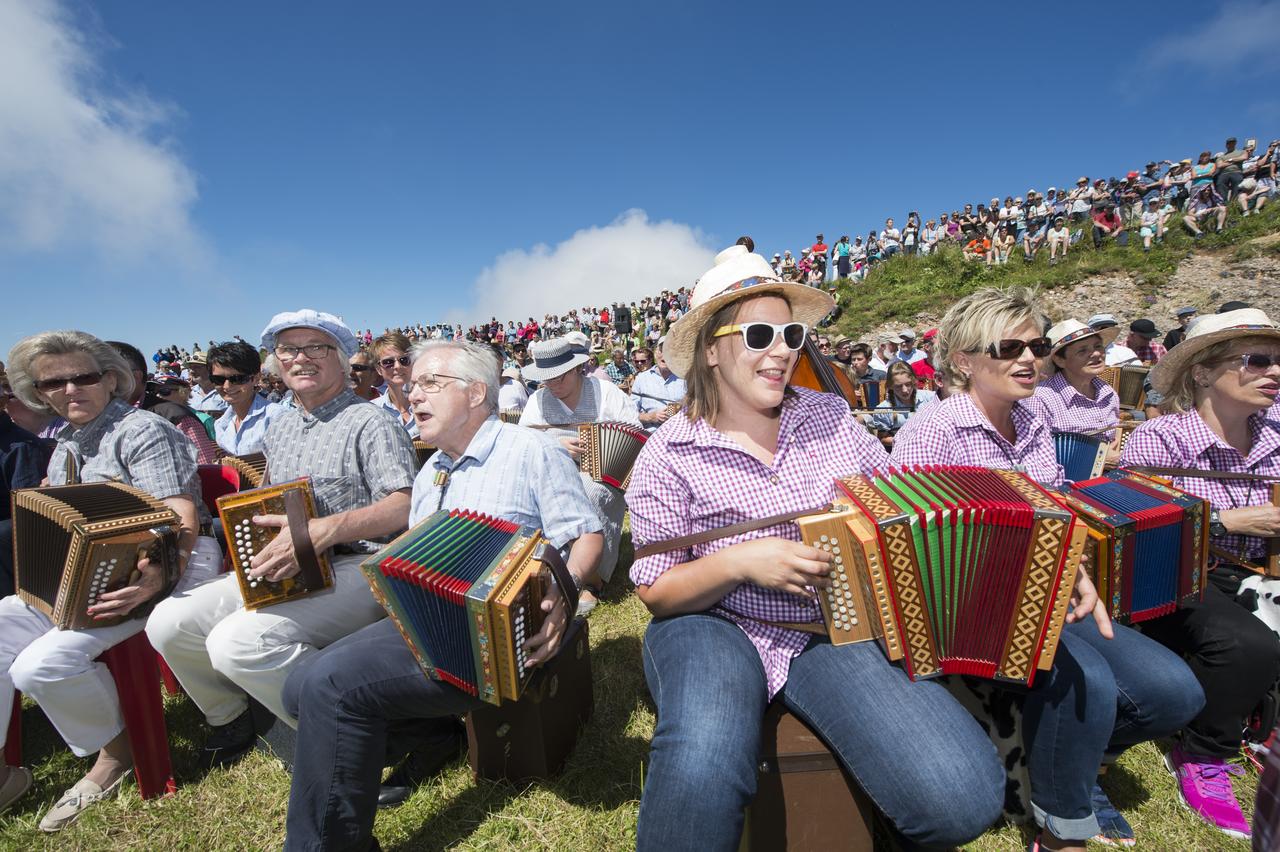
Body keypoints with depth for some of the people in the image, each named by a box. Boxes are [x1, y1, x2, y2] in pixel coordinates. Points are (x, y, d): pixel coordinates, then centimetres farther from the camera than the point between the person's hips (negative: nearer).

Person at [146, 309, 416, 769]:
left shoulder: (370, 423, -8)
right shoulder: (279, 427, 18)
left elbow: (404, 507, -19)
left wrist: (324, 531, -30)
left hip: (355, 567, -8)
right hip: (281, 570, 8)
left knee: (238, 641, -26)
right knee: (167, 623, 0)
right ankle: (229, 721, 24)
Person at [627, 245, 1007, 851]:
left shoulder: (831, 417, 5)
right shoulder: (671, 454, -5)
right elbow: (656, 593, -4)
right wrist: (739, 561, -21)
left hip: (832, 627, 4)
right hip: (712, 627, -3)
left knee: (964, 794, -18)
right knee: (702, 771, -36)